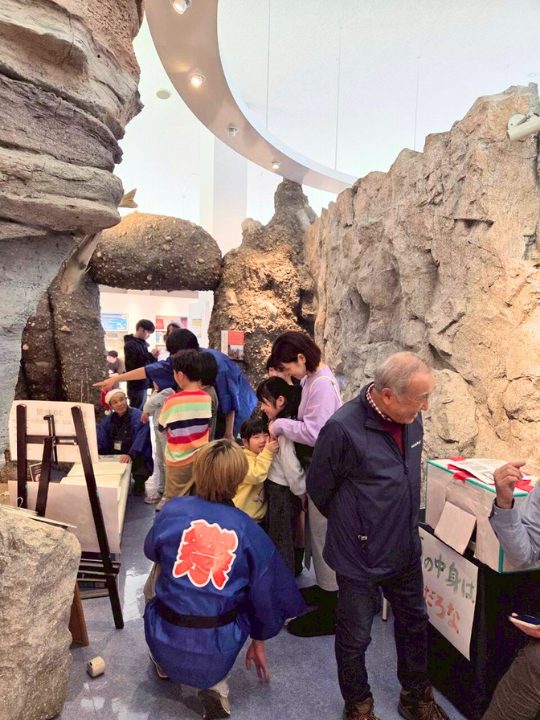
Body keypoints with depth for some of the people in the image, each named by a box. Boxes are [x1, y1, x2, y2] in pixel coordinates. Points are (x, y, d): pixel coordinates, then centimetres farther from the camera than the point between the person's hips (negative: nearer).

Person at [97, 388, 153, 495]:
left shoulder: (138, 417, -15)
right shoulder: (108, 420, 4)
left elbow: (140, 439, -29)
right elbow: (100, 439, -7)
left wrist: (130, 455, -46)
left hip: (136, 457, -5)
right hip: (114, 456, 6)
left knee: (140, 469, -34)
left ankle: (139, 482, 3)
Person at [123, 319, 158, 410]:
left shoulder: (142, 343, 13)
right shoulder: (130, 345, -13)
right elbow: (134, 364, -22)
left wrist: (153, 356, 1)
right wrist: (150, 355, -21)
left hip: (143, 384, 8)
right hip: (136, 386, -8)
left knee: (141, 410, 14)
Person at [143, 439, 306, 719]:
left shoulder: (173, 509, -8)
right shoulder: (250, 531, -7)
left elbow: (151, 551, 13)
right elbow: (265, 596, 2)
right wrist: (259, 640, 21)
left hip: (165, 642, 1)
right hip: (219, 650, 0)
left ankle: (163, 666, 39)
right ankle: (215, 686, 12)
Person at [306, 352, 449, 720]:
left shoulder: (410, 419, -8)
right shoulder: (343, 428, -28)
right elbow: (319, 488, -11)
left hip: (406, 549, 6)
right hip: (361, 555, -6)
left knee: (414, 623, 24)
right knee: (355, 638, 14)